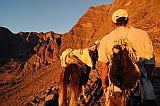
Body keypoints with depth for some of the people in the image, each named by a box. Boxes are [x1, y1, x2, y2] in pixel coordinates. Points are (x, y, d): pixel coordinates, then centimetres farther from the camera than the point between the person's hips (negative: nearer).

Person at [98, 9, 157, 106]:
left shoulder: (105, 40, 0)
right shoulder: (142, 34, -2)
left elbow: (104, 66, 1)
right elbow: (150, 62, 1)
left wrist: (104, 84, 15)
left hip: (116, 89, 2)